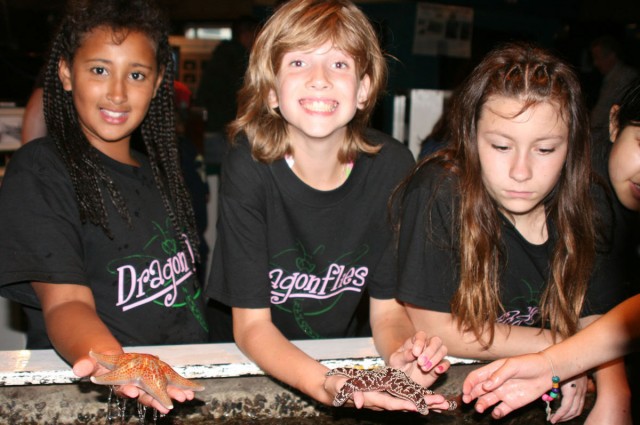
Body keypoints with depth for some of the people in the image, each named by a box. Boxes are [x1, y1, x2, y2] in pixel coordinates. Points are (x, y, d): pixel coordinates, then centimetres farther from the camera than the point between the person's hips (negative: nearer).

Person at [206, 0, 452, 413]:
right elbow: (252, 324, -16)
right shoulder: (250, 167, -19)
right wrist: (322, 385, -33)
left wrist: (402, 355, -26)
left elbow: (388, 309, -5)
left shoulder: (392, 165, -12)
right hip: (249, 364, -2)